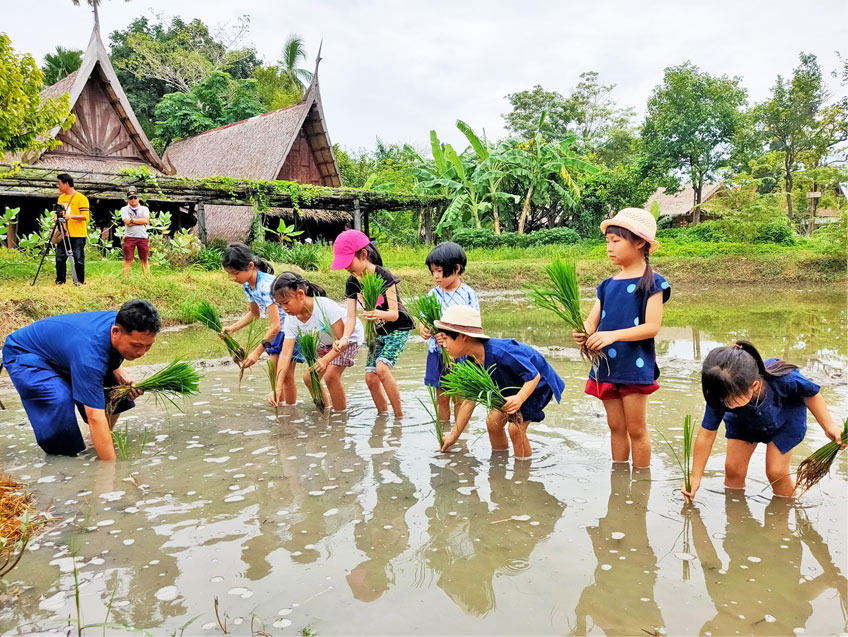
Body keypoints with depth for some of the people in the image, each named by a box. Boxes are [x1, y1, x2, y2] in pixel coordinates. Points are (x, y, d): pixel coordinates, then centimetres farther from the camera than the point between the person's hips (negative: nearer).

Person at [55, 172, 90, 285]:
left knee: (78, 259, -1)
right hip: (63, 234, 6)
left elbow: (85, 216, -13)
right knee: (60, 258, 5)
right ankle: (60, 281, 14)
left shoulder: (81, 198, -6)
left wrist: (71, 216, -26)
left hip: (78, 235, -6)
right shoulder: (61, 198, 15)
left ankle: (80, 281, 9)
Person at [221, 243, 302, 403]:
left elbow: (275, 326, -33)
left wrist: (257, 352, -31)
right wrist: (232, 328, 1)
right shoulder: (247, 285, -3)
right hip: (280, 329, 9)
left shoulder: (266, 285, -31)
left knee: (286, 374, -7)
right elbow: (254, 313, 15)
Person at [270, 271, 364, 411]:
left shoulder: (326, 306, -37)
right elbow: (285, 354, -22)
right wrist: (278, 388, -31)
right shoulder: (291, 320, -19)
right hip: (325, 344, 7)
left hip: (349, 338, -6)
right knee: (309, 377, -1)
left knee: (330, 375, -23)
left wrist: (325, 360, -48)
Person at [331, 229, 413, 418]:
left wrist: (379, 314, -48)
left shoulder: (383, 276, -23)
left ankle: (399, 415, -14)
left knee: (382, 367, -26)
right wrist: (345, 338, -27)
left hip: (398, 329, -7)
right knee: (371, 377, -2)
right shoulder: (352, 283, -4)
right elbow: (351, 317, -8)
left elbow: (394, 314, -25)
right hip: (377, 332, 7)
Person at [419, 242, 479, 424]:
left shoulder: (468, 294, -7)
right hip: (437, 353, 4)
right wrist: (423, 329, -20)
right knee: (441, 398, 13)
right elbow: (423, 319, 4)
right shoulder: (433, 294, 5)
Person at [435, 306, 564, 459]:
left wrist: (519, 399, -52)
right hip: (514, 387, 8)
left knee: (516, 427, -19)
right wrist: (453, 436, 2)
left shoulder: (500, 352, -39)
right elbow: (469, 401, -2)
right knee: (493, 421, 4)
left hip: (540, 384, -8)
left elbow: (534, 376, -33)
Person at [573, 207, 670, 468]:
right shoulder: (608, 285, 11)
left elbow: (652, 327, -15)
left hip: (635, 366, -6)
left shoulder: (652, 282, -7)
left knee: (636, 429, 4)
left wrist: (612, 335, -26)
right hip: (606, 365, 6)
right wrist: (584, 332, -19)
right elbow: (592, 321, 5)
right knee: (616, 427, 15)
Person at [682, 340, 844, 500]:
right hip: (743, 422, 2)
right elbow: (706, 434, -25)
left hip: (784, 419, -1)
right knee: (732, 469, -4)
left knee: (776, 473, -6)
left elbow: (810, 393, -18)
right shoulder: (723, 395, -37)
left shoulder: (785, 379, -44)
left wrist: (829, 425, -21)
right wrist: (695, 477, -19)